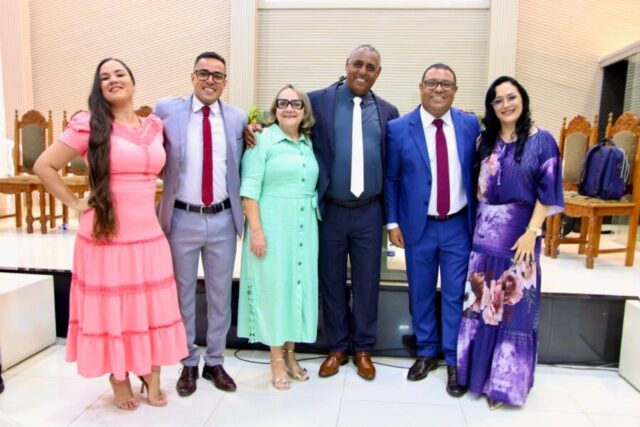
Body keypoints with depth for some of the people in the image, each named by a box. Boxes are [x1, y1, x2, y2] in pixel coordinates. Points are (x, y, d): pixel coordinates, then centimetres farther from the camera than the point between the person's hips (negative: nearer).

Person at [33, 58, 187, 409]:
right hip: (106, 236, -3)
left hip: (149, 237, 4)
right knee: (111, 311, 8)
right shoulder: (89, 124, -5)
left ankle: (152, 379, 28)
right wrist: (75, 203, -3)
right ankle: (119, 381, 28)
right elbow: (43, 166, -2)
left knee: (151, 311, 10)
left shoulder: (155, 126, 8)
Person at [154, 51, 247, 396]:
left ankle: (215, 363, 31)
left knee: (220, 294, 12)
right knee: (183, 294, 12)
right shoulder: (166, 110, -3)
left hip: (223, 219, 2)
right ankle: (188, 364, 31)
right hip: (182, 218, -1)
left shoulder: (238, 118, 3)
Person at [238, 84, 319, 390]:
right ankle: (277, 360, 17)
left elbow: (314, 186, 13)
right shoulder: (262, 140, -5)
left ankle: (290, 354, 27)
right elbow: (250, 189, -11)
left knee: (298, 286, 11)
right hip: (272, 226, -5)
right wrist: (256, 229, -17)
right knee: (273, 287, 3)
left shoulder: (309, 144, 11)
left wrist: (314, 224, 7)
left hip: (304, 228, 5)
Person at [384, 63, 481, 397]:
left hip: (458, 225, 1)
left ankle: (454, 360, 26)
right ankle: (427, 352, 33)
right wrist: (393, 222, -2)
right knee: (421, 294, 13)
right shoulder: (399, 128, -4)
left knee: (455, 295, 8)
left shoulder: (470, 125, 1)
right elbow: (390, 179, 0)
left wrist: (478, 219, 3)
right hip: (419, 226, 0)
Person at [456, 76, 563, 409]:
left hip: (519, 232, -4)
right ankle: (479, 369, 27)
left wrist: (531, 232, -15)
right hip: (485, 231, 4)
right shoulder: (485, 141, 6)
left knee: (512, 305, 4)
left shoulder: (541, 141, -5)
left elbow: (546, 193, -8)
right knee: (481, 302, 10)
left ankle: (504, 380, 20)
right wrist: (477, 224, 3)